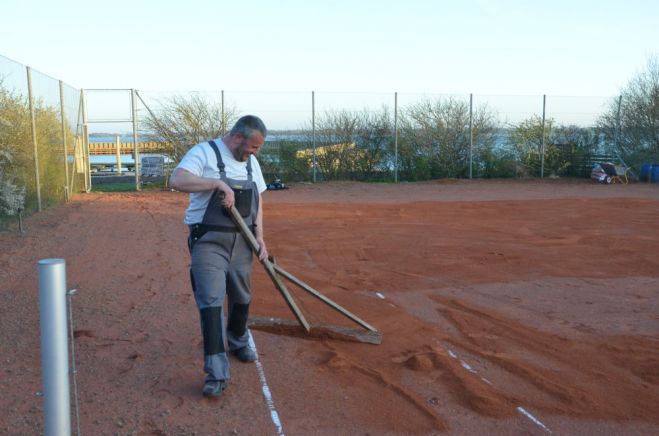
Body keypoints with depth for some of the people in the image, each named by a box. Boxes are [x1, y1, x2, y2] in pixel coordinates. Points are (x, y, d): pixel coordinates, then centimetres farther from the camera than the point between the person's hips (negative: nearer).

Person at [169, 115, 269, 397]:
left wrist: (259, 235, 5)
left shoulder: (251, 162, 11)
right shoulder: (205, 153, -11)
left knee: (242, 298, 18)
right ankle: (217, 373, -9)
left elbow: (257, 201, 16)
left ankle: (238, 342, 45)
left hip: (241, 242, 7)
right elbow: (177, 180, -27)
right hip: (209, 241, -6)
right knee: (211, 302, -13)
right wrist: (219, 183, -31)